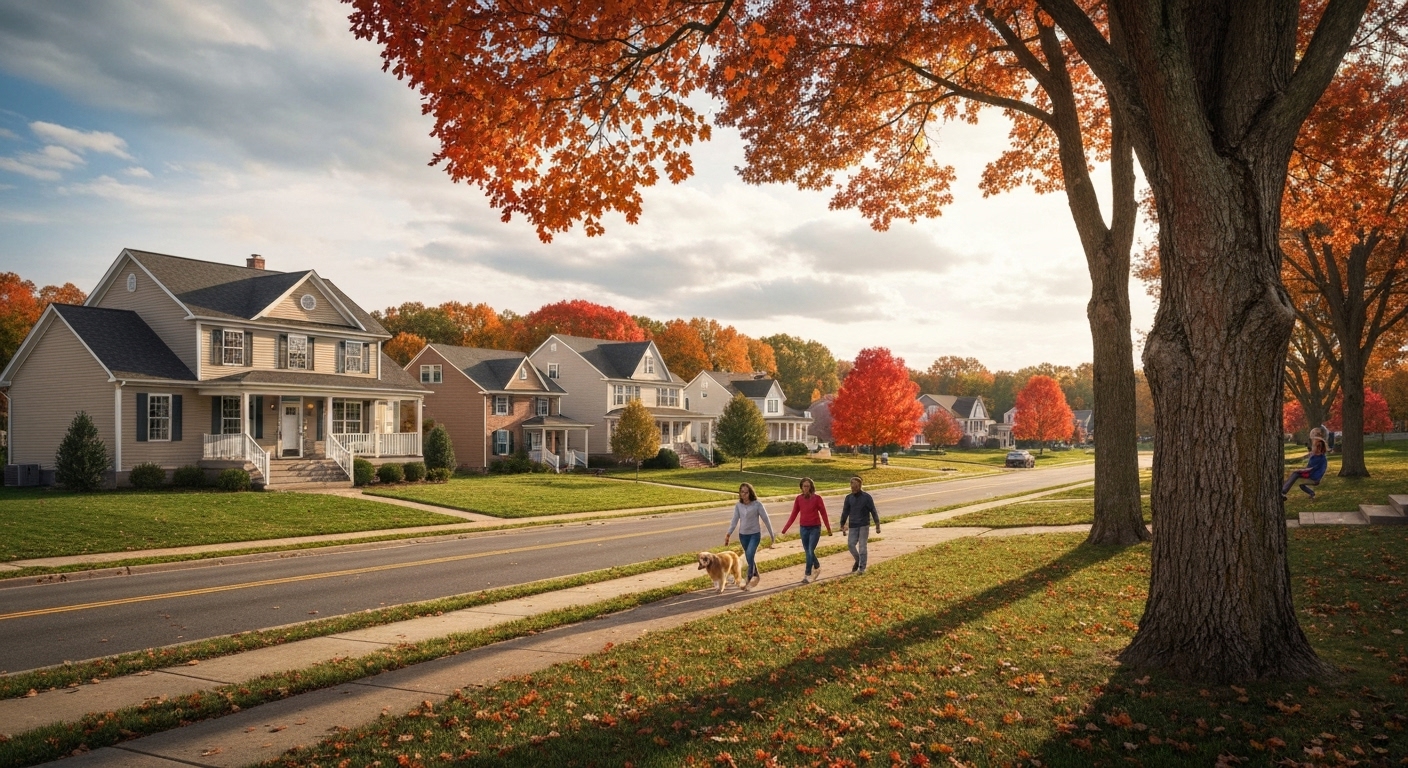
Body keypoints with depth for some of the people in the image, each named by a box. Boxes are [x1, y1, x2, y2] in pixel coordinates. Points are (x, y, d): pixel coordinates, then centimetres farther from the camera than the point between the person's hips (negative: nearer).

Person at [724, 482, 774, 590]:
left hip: (755, 534, -4)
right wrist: (728, 534, -11)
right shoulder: (738, 505, -1)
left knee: (749, 555, -21)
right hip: (743, 535, 4)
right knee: (749, 558, 13)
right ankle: (755, 576, 35)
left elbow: (765, 519, -6)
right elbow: (735, 521, 0)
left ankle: (750, 580, -10)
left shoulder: (757, 504, -12)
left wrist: (771, 535, -3)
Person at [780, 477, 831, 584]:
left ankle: (808, 575, -5)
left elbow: (823, 514, -3)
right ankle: (817, 566, 37)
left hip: (815, 528, -4)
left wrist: (828, 529, 2)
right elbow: (794, 515, 4)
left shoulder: (817, 498, -9)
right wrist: (785, 529, 0)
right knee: (808, 551, 11)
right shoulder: (798, 499, 0)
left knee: (810, 551, -10)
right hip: (803, 528, 4)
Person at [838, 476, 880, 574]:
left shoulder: (866, 497, -5)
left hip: (864, 525, -3)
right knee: (850, 544, -7)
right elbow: (845, 512, 10)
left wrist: (877, 525, -3)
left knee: (862, 546, -6)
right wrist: (842, 525, 10)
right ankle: (857, 560, 19)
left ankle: (862, 568, 2)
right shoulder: (849, 497, 3)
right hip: (853, 526, 3)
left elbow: (873, 511, -2)